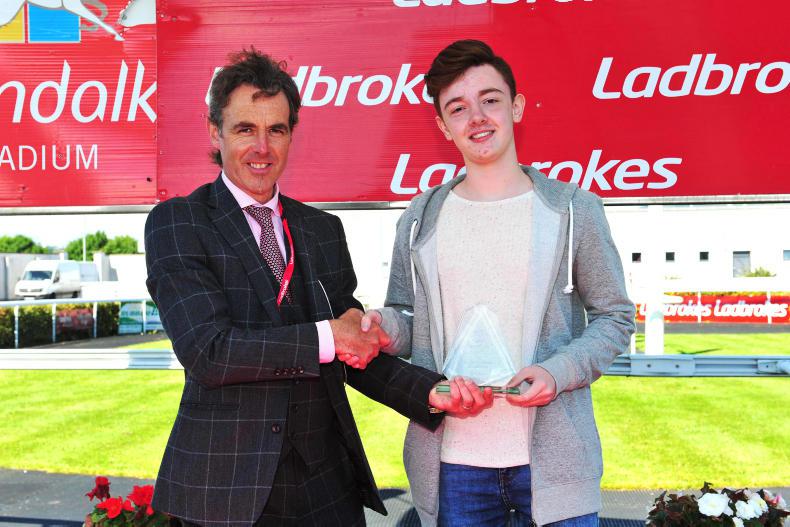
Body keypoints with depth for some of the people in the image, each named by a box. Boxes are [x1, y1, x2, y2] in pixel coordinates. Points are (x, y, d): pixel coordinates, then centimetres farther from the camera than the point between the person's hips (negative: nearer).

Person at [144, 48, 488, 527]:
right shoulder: (176, 222, -6)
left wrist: (433, 391, -8)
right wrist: (327, 335, -15)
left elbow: (355, 351, 7)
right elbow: (205, 350, -17)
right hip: (229, 487, -4)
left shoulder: (324, 229, 8)